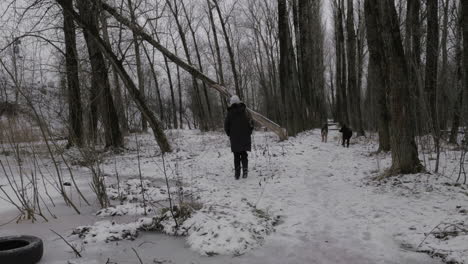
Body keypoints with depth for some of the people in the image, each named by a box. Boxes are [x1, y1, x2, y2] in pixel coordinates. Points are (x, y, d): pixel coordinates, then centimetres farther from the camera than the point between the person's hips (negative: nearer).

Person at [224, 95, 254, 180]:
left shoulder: (230, 113, -7)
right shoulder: (245, 111, -1)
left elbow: (226, 126, -5)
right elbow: (251, 123, -1)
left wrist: (229, 134, 10)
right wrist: (248, 133, 10)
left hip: (234, 139, -1)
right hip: (245, 138, 2)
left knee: (236, 155, 7)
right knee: (244, 154, 14)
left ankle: (237, 173, 6)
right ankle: (245, 168, -4)